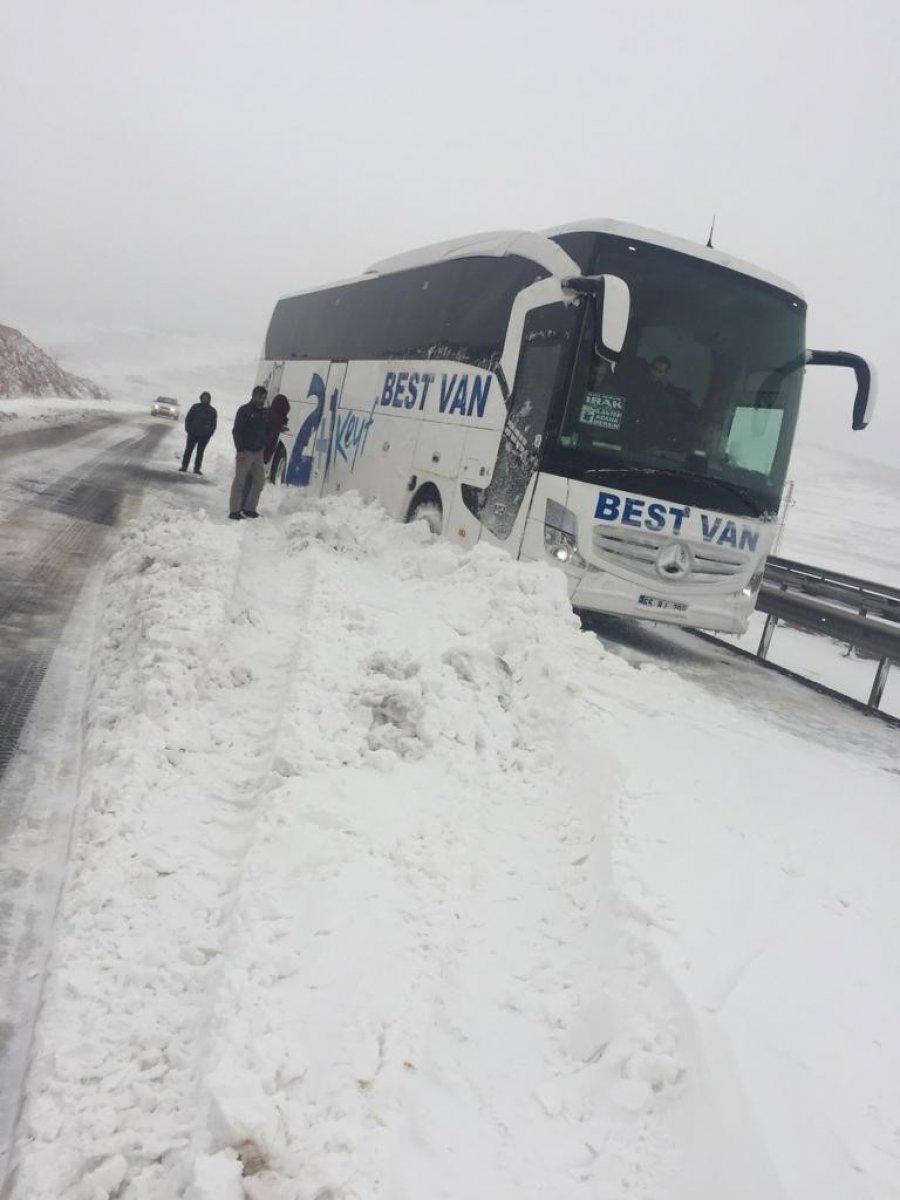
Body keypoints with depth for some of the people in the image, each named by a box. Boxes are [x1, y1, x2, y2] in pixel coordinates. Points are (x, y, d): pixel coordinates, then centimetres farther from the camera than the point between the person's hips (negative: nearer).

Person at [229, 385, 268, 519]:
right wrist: (240, 450, -17)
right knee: (239, 481, -5)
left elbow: (268, 432, 21)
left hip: (258, 452, 7)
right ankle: (234, 510, -3)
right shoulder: (244, 410, -5)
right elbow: (236, 431, -10)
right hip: (245, 452, -7)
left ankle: (249, 508, 19)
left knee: (259, 480, 8)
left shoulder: (265, 413, 13)